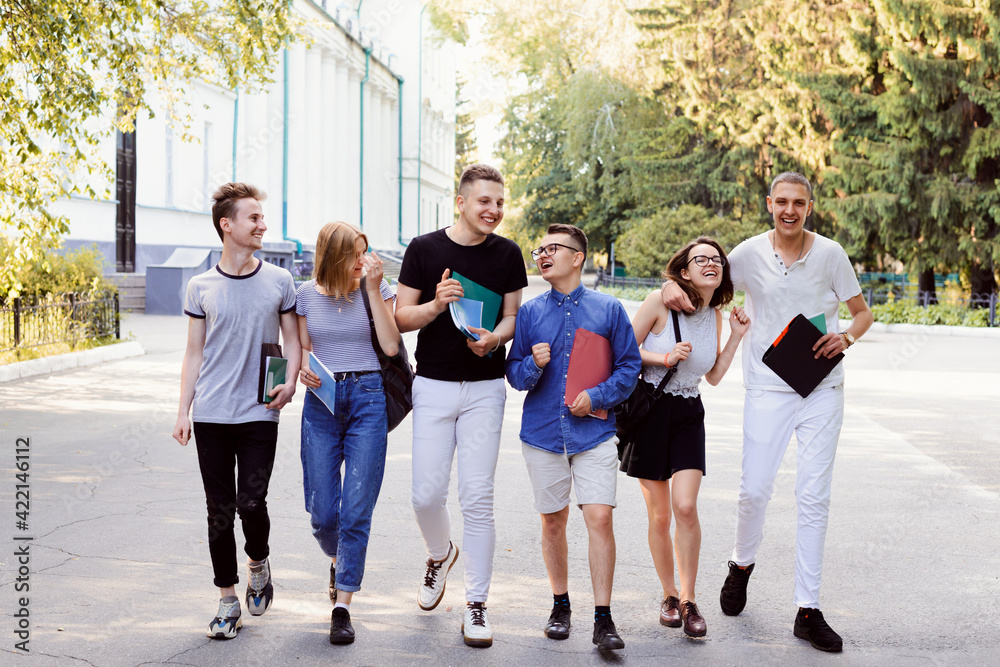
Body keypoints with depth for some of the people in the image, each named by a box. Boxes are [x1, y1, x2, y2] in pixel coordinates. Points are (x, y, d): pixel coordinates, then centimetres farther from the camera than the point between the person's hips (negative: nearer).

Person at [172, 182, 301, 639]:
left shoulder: (279, 282, 3)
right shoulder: (201, 288, 4)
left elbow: (293, 340, 9)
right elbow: (194, 353, 8)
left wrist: (290, 382, -9)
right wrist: (183, 411, 3)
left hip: (259, 414, -1)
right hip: (211, 415, 1)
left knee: (252, 502, -7)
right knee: (220, 511, 4)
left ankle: (258, 562, 25)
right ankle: (228, 600, 16)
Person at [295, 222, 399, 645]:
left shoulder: (377, 288, 1)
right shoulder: (306, 294, 6)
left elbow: (390, 346, -9)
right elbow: (302, 349, 13)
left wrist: (373, 288, -13)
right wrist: (303, 370, -11)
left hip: (368, 399, -2)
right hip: (322, 402, 2)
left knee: (356, 510, -5)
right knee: (321, 512, 1)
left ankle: (342, 606, 3)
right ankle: (339, 561, 36)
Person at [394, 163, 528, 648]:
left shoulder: (507, 254, 3)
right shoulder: (424, 249, -1)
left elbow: (512, 315, 9)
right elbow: (401, 318, 1)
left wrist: (495, 337, -13)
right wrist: (436, 305, -19)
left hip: (484, 389, 0)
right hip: (433, 386, 0)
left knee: (477, 498, -2)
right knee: (427, 495, -1)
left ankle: (476, 604, 9)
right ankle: (440, 555, 33)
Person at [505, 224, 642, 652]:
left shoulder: (608, 309, 3)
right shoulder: (529, 313, 6)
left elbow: (629, 366, 5)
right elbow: (514, 375, 8)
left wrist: (597, 397, -9)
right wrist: (534, 364, -14)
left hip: (594, 432, -2)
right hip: (543, 432, 2)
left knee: (600, 518, -11)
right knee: (553, 521, 10)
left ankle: (603, 620, -4)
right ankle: (560, 605, 27)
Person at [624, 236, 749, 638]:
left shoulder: (716, 315, 6)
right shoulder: (661, 303, -10)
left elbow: (713, 376, 10)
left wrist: (736, 337, 2)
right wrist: (664, 357, -18)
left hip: (689, 415, 3)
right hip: (650, 409, -3)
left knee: (685, 506, -12)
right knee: (659, 515, 3)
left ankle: (688, 599, 1)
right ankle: (669, 595, 22)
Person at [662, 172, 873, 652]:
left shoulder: (830, 254, 1)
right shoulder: (750, 253, 0)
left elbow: (863, 311, 9)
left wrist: (846, 337, -12)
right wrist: (673, 284, -11)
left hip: (823, 390, 0)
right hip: (769, 390, 0)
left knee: (814, 496, 0)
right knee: (754, 490, -4)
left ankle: (808, 611, 6)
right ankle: (742, 564, 29)